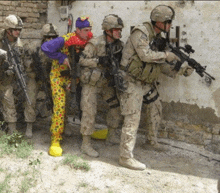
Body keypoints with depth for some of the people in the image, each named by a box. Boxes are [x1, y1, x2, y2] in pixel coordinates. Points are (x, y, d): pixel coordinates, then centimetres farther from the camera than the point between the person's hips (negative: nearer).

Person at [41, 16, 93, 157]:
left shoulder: (88, 40, -4)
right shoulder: (65, 40, -22)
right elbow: (45, 48, -26)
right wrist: (62, 58, -22)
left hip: (74, 76, 6)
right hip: (59, 76, -5)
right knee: (60, 107, -12)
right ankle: (55, 140, -7)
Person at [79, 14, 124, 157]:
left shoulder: (119, 45, -1)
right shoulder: (95, 43, -20)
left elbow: (119, 63, 11)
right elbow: (82, 60, -17)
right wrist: (99, 60, -26)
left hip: (107, 82, 7)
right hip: (91, 82, -6)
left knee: (116, 105, 7)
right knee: (89, 111, -8)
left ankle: (112, 135, 24)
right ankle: (86, 144, 1)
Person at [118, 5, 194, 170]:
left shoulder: (157, 37, 12)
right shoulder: (141, 32, -16)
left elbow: (160, 63, 13)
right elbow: (145, 55, -27)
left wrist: (180, 71, 2)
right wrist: (166, 55, -15)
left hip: (147, 81, 9)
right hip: (132, 82, -9)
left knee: (157, 109, 20)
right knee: (133, 118, -11)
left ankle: (153, 140, 40)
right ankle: (126, 157, -7)